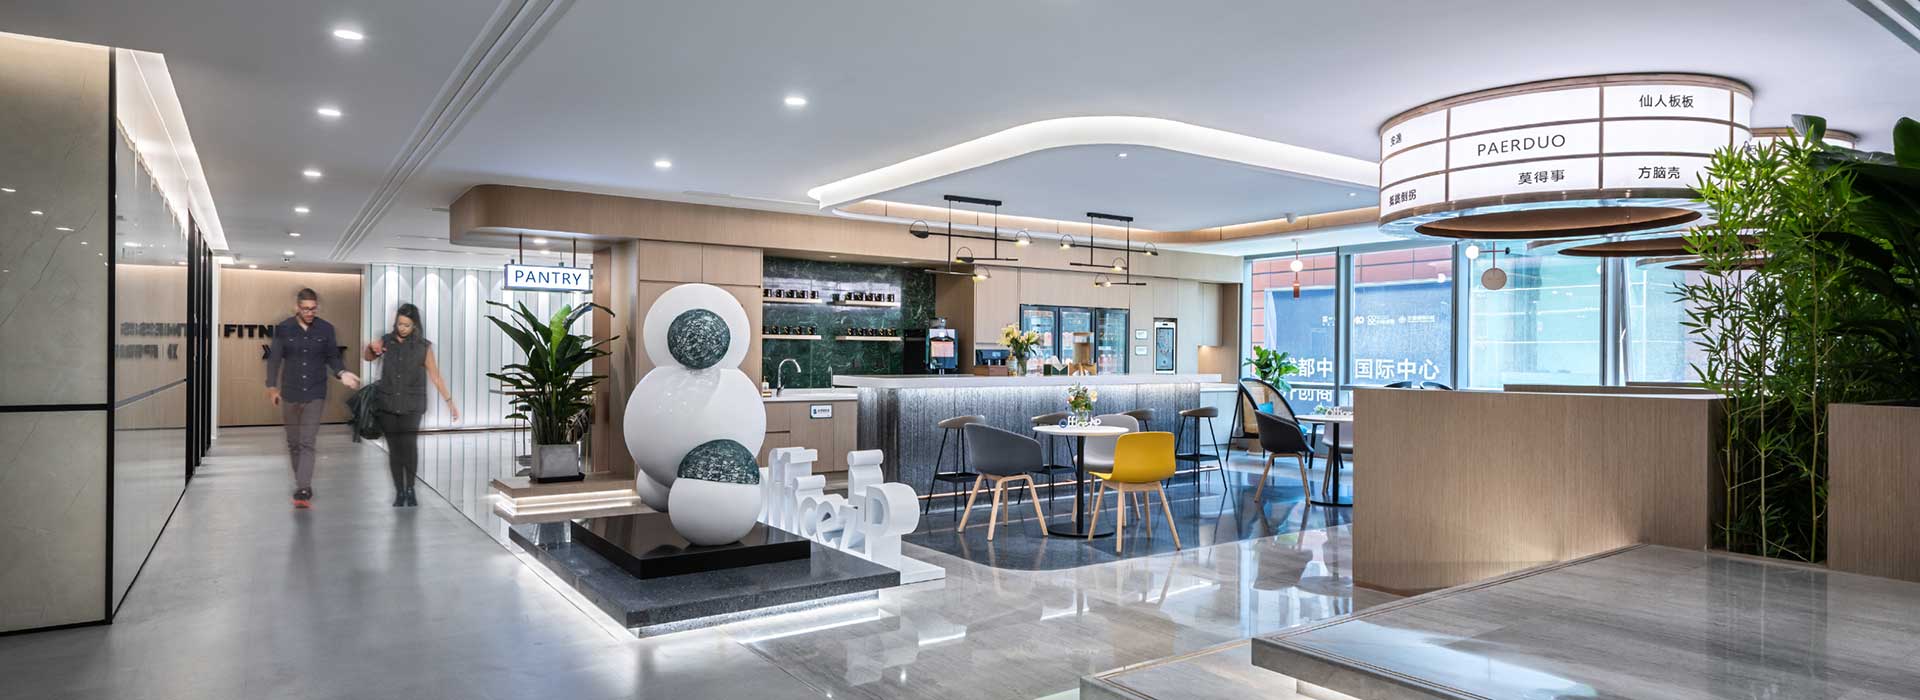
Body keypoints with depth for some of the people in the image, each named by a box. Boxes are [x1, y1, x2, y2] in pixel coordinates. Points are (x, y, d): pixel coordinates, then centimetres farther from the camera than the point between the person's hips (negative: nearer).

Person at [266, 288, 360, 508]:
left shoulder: (326, 329, -1)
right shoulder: (283, 329, -2)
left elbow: (332, 357, 7)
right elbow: (274, 358, 3)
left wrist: (342, 373, -11)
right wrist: (272, 386, -1)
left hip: (315, 394, -2)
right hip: (290, 393, 2)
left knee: (307, 443, -9)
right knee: (293, 442, 12)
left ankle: (302, 490, -12)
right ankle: (302, 484, 27)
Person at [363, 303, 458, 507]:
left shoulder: (423, 347, -2)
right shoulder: (387, 341, 4)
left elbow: (435, 377, -1)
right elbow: (366, 357, 21)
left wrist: (449, 401, -5)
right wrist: (372, 348, -2)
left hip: (411, 405, -2)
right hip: (387, 404, 2)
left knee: (409, 444, -19)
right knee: (394, 448, 4)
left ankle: (410, 489, -3)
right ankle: (399, 492, 16)